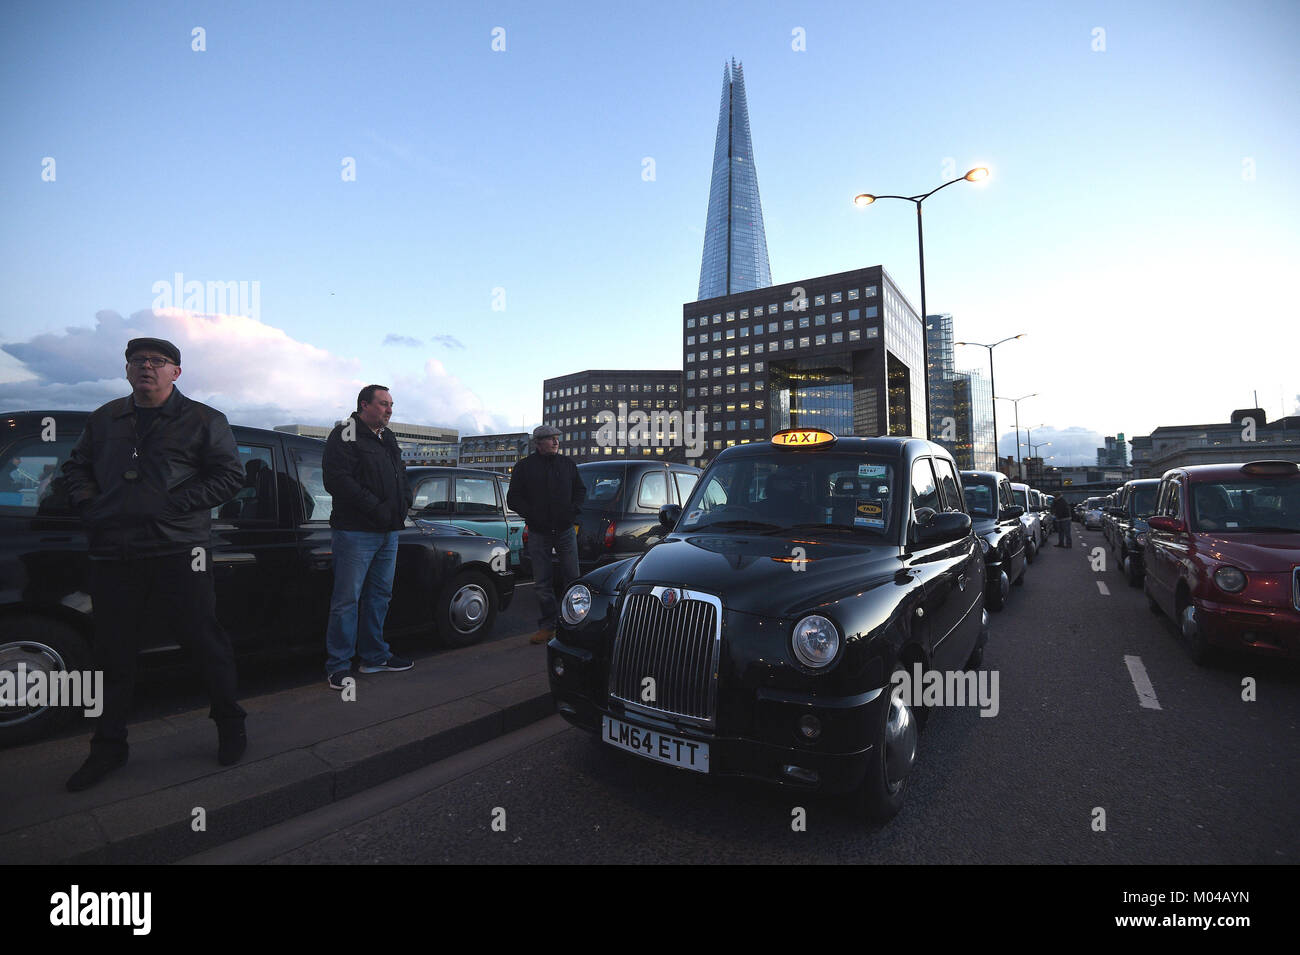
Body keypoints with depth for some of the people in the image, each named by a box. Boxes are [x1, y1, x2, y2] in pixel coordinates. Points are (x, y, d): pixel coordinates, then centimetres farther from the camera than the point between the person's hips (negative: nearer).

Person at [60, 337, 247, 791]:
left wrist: (176, 504, -13)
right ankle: (108, 747, 27)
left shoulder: (202, 420, 2)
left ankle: (229, 724, 19)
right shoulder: (104, 419, 17)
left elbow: (229, 474, -3)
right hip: (112, 554, 5)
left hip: (178, 549, -4)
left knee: (205, 641, 1)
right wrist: (87, 503, 5)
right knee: (113, 652, 11)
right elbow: (75, 465, 24)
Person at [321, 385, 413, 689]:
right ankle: (338, 665, 6)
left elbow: (402, 478, 23)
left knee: (380, 595, 15)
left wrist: (403, 505, 4)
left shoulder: (388, 438, 18)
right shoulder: (346, 434, -7)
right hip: (355, 531, -8)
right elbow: (337, 479, -18)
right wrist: (375, 508, -20)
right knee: (347, 599, -4)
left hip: (388, 532, 8)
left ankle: (375, 656, 26)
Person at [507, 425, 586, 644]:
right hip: (538, 533, -1)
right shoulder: (524, 467, 2)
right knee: (542, 583, 4)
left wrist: (573, 509, 0)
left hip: (565, 530, 1)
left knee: (572, 578, 3)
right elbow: (513, 498, 4)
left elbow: (580, 490, 18)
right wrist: (531, 514, -10)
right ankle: (547, 626, 14)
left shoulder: (567, 464, 8)